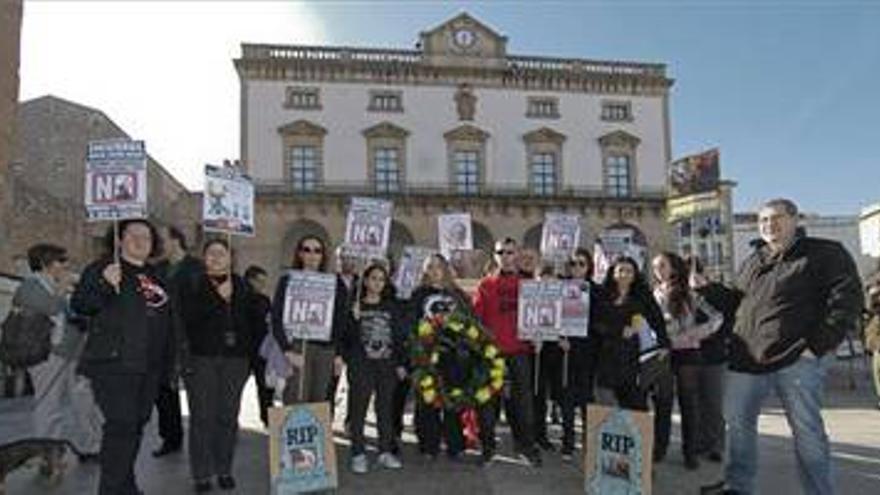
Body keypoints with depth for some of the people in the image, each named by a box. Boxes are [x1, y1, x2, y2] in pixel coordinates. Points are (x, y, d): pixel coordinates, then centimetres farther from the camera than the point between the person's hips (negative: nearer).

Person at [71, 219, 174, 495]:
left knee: (137, 423, 14)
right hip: (114, 363, -7)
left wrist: (166, 361, 20)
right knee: (121, 424, -12)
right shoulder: (103, 268, -2)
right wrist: (104, 284, -28)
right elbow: (79, 305, -11)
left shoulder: (156, 276, 16)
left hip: (149, 368, 7)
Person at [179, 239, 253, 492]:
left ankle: (224, 470, 16)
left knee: (228, 416, 4)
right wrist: (218, 297, -15)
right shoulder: (191, 286, 5)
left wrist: (250, 354, 6)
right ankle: (201, 474, 9)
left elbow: (252, 321, 12)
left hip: (234, 359, 2)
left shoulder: (241, 286, 11)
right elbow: (189, 317, -10)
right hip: (201, 358, -2)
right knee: (202, 417, -1)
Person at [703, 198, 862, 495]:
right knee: (737, 422, 11)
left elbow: (846, 301, -10)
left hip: (796, 359, -6)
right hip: (746, 358, 6)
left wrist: (818, 346, -15)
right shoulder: (753, 262, 18)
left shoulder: (825, 253, -2)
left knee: (807, 430, 4)